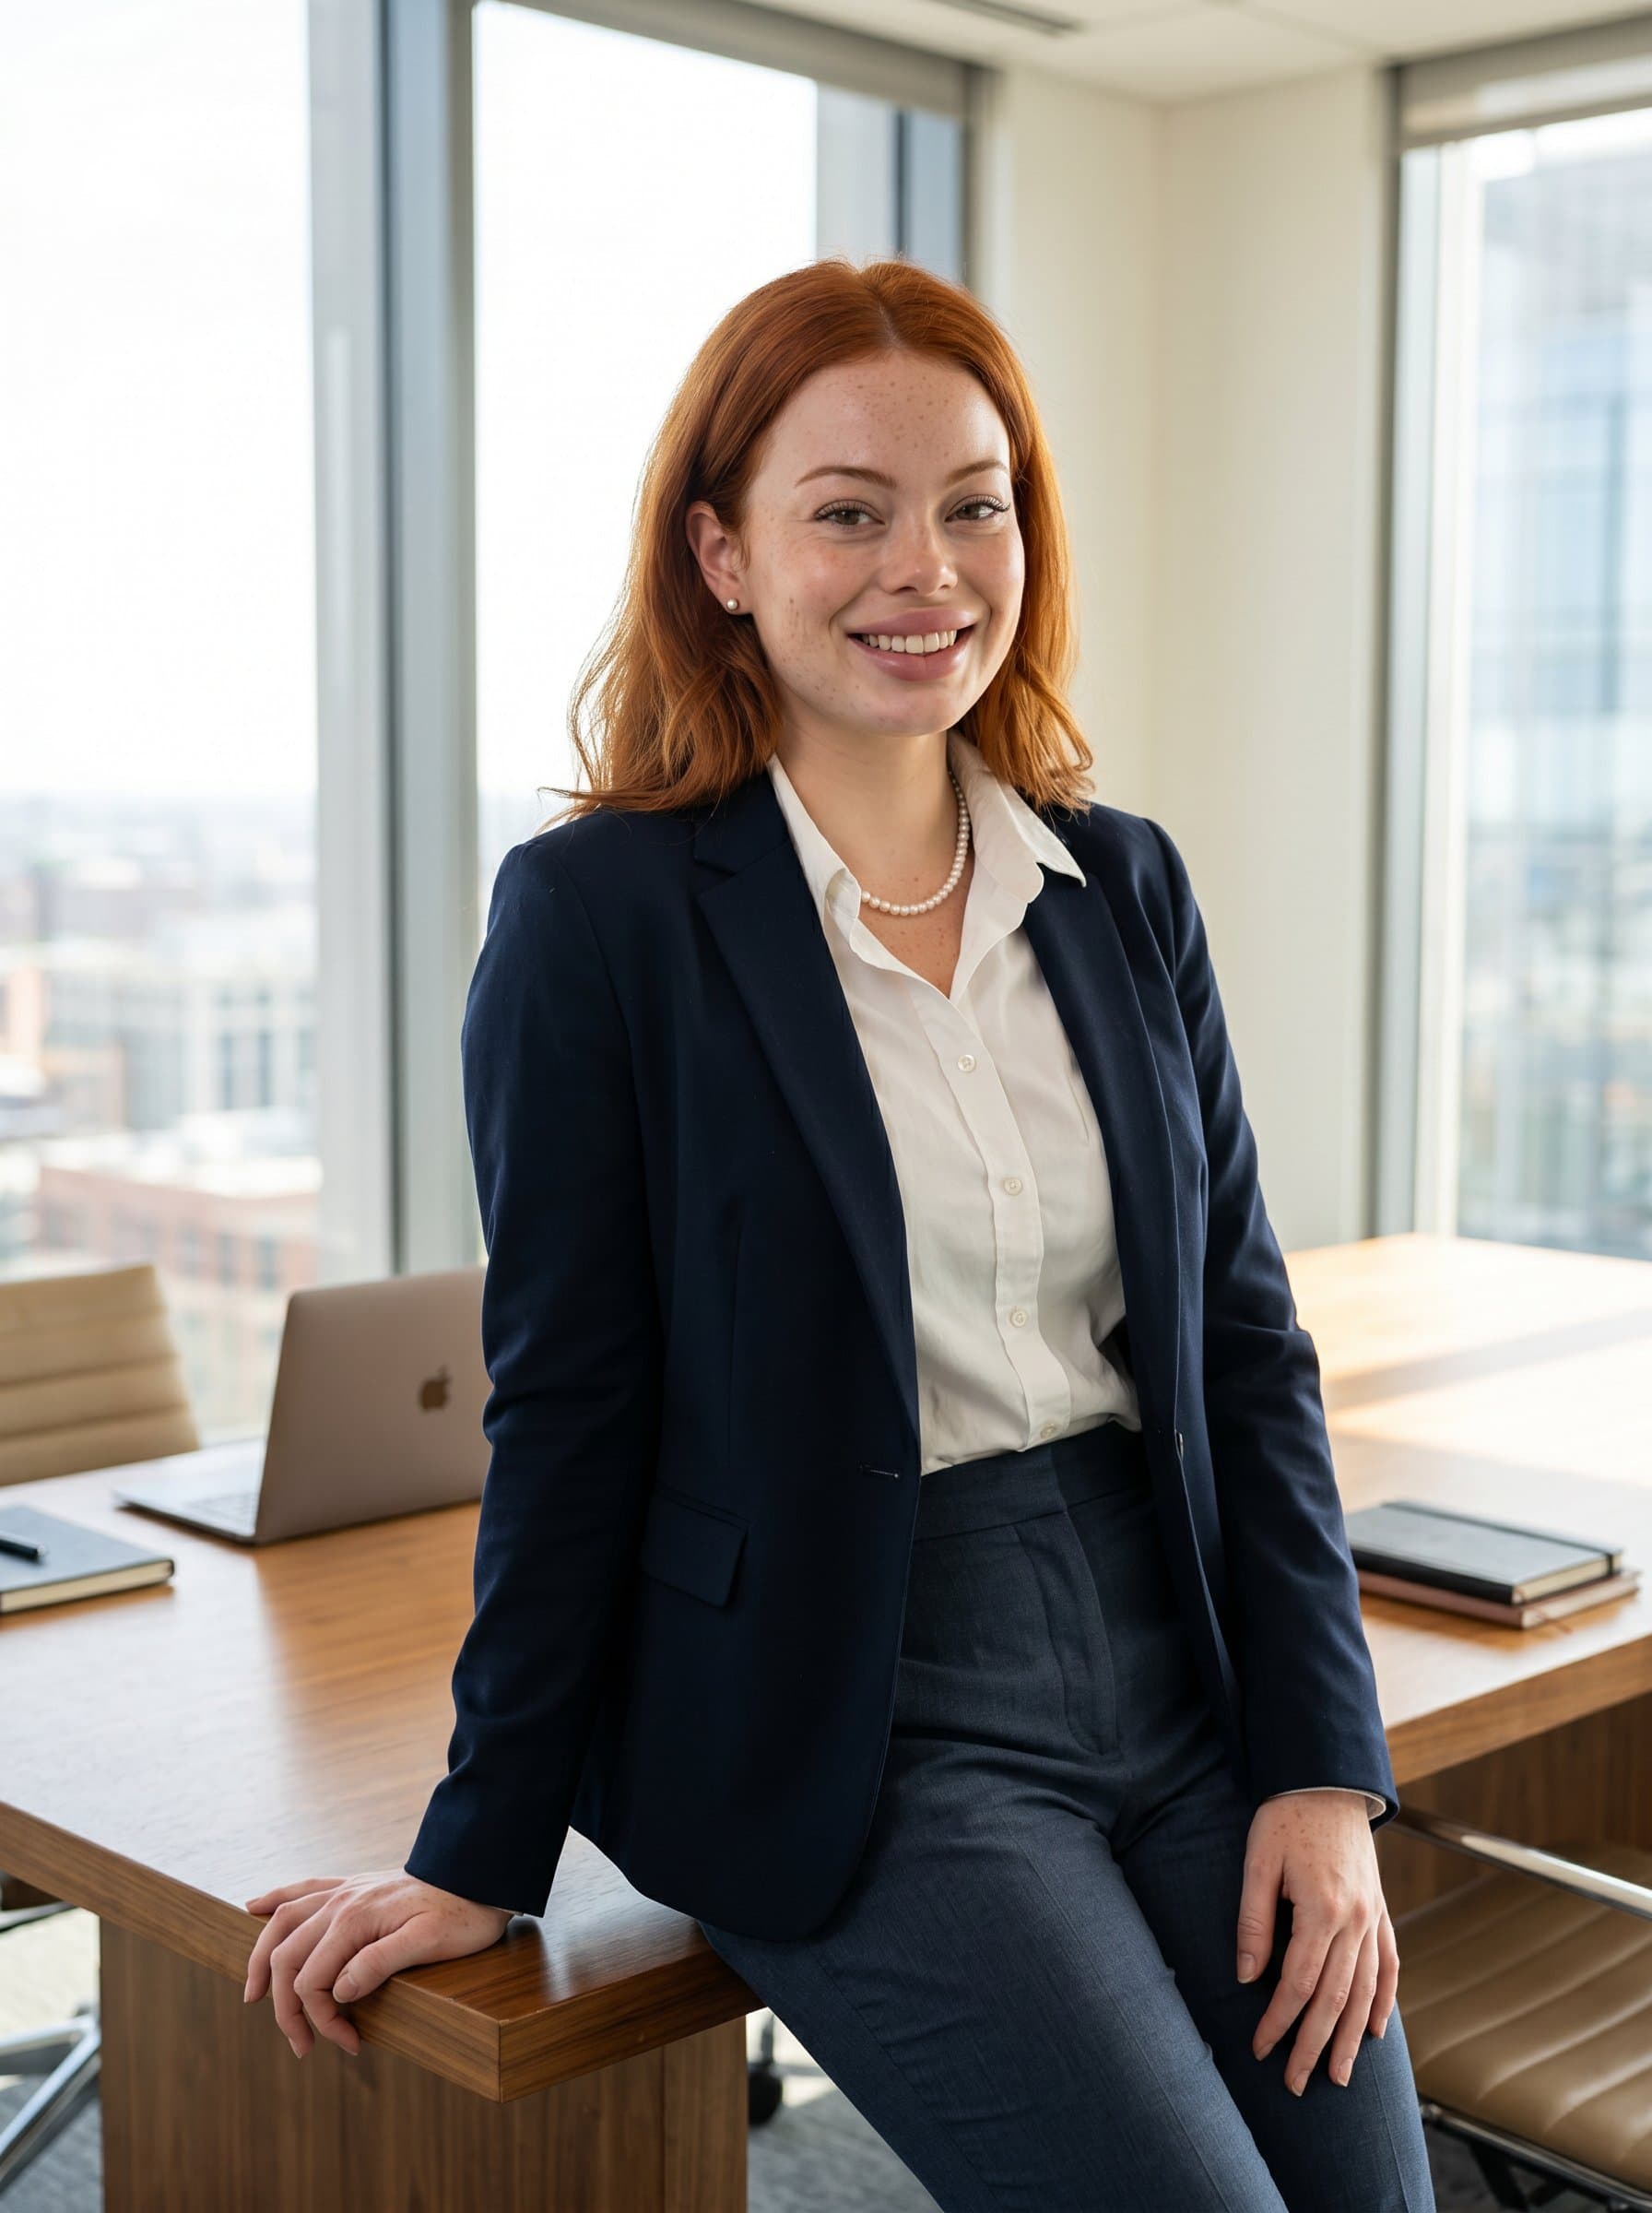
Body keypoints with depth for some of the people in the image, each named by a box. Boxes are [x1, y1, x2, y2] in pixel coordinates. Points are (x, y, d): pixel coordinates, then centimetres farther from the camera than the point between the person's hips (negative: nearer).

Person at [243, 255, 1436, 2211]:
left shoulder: (1125, 886, 7)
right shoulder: (597, 914, -8)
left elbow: (1245, 1340, 7)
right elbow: (567, 1411, -6)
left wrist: (1323, 1770, 0)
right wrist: (481, 1851, -1)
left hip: (1177, 1664, 5)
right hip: (847, 1728, -5)